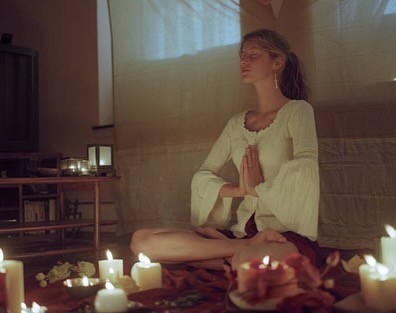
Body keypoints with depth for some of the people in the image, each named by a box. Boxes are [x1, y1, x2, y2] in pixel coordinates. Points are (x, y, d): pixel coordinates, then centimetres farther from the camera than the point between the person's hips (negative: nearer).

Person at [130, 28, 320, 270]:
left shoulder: (297, 110, 1)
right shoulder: (237, 123, 18)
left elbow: (306, 167, -19)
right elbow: (202, 176, 14)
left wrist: (259, 188, -8)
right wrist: (237, 189, -4)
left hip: (288, 234, -7)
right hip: (244, 231, 7)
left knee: (251, 261, -47)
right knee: (141, 240, -14)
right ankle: (248, 246, -14)